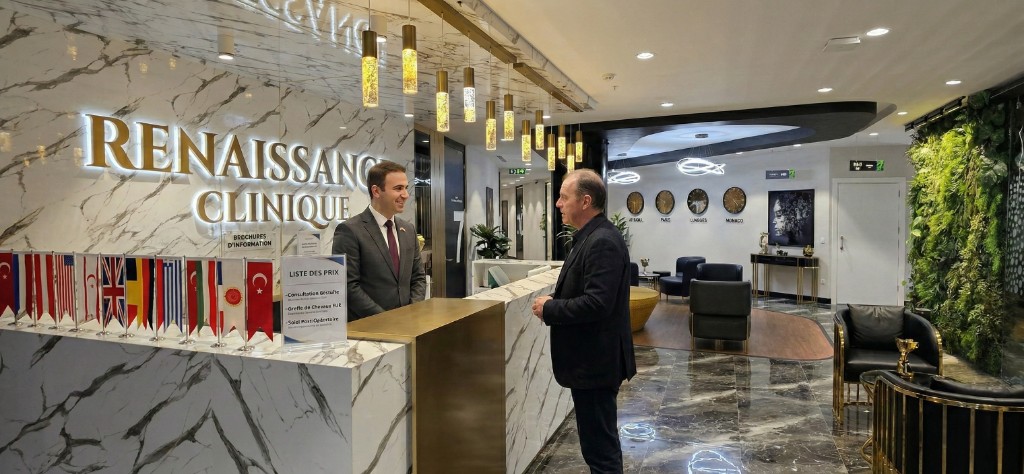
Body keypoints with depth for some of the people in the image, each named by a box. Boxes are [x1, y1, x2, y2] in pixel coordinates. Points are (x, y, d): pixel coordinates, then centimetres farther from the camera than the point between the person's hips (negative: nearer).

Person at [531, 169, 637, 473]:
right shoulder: (591, 237, 11)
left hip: (595, 361, -11)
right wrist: (555, 300, 2)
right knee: (601, 440, 23)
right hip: (590, 359, 11)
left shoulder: (603, 242, -21)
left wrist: (549, 309, -17)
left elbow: (597, 303, -29)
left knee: (600, 447, 2)